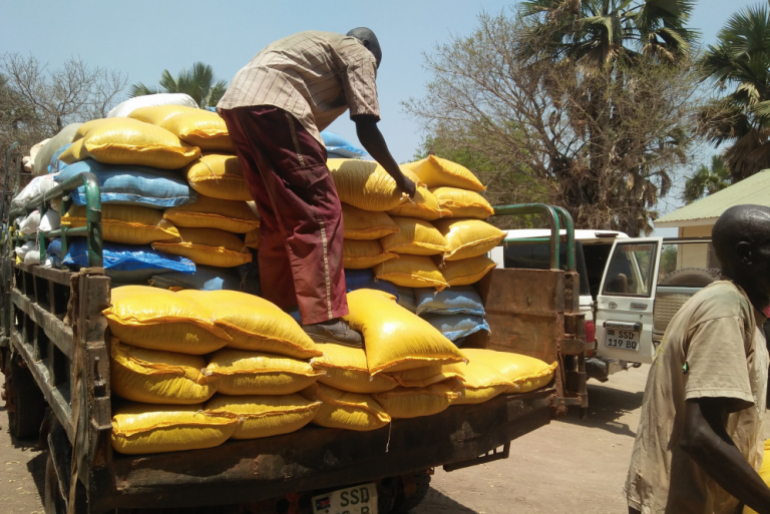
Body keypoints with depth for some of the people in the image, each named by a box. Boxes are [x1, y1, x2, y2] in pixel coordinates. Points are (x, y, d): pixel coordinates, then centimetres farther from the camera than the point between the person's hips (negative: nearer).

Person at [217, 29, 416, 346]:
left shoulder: (318, 44, 37)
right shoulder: (360, 53, 14)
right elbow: (366, 130, 6)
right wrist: (399, 178, 16)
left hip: (236, 101, 9)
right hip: (273, 106, -8)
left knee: (279, 220, 11)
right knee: (320, 212, -8)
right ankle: (323, 318, -13)